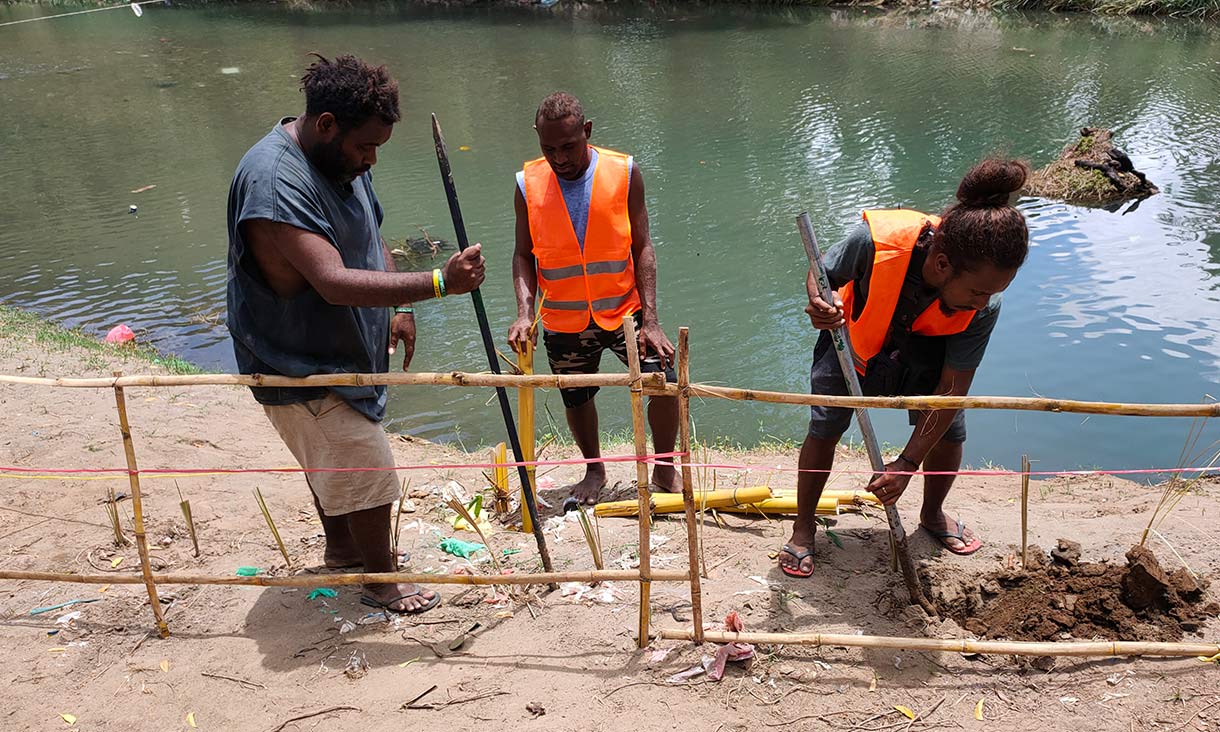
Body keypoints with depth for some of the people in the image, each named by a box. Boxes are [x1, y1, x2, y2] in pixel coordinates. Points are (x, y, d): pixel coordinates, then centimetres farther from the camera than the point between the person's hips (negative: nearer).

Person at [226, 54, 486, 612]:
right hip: (302, 370, -9)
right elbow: (335, 282, -40)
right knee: (370, 472, 0)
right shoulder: (274, 182, -31)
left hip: (338, 352, 9)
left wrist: (399, 307, 3)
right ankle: (383, 581, 21)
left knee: (331, 463, 26)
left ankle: (343, 548, 47)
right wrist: (438, 283, -45)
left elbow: (370, 237, 14)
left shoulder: (342, 159, 1)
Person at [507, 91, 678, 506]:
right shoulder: (528, 184, -7)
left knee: (665, 384, -11)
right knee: (577, 400, 15)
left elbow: (642, 247, -7)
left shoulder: (624, 173, -10)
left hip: (624, 310, -1)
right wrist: (525, 312, -17)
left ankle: (664, 471, 15)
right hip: (564, 321, 2)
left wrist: (650, 320, -14)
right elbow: (524, 256, -1)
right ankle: (594, 469, 44)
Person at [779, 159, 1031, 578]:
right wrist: (822, 304, -44)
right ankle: (803, 528, 12)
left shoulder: (982, 308, -32)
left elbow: (953, 388, -26)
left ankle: (932, 514, 27)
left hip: (921, 353, 2)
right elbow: (821, 272, -20)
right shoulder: (877, 242, -41)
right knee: (825, 428, -10)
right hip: (852, 339, -2)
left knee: (950, 432, -5)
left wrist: (908, 464, -29)